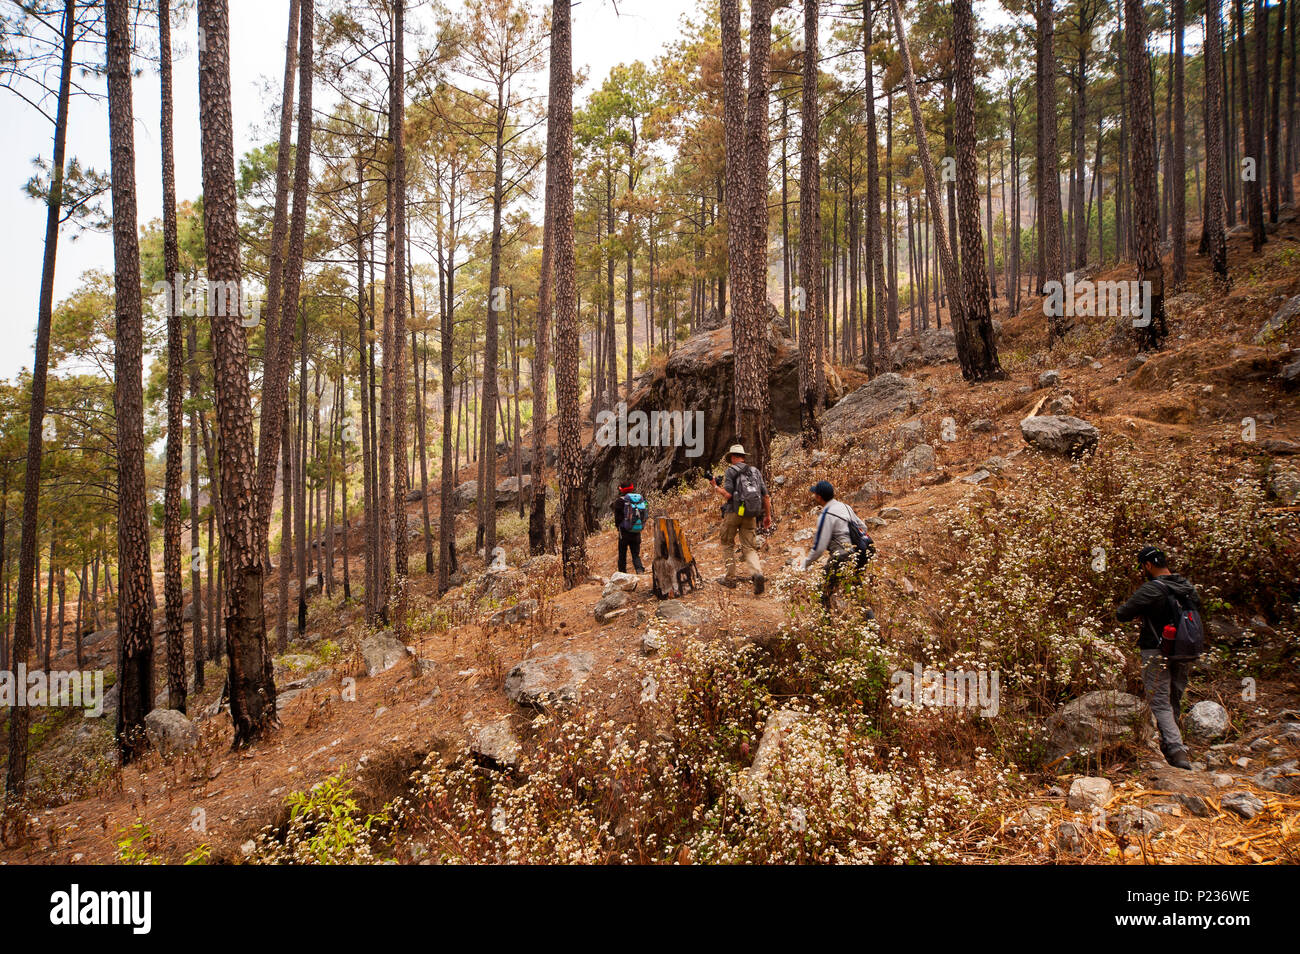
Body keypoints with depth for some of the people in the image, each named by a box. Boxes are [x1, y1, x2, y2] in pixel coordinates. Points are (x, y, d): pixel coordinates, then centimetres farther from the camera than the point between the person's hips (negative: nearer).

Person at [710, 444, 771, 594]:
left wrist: (716, 487, 5)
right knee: (749, 547, 6)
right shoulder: (755, 471, 13)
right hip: (750, 515, 4)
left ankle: (731, 578, 14)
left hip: (734, 512, -4)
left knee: (727, 543, 14)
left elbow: (727, 494, -13)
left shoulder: (730, 471, -2)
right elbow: (765, 496, 10)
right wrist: (768, 515, 17)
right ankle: (757, 573, -21)